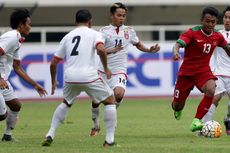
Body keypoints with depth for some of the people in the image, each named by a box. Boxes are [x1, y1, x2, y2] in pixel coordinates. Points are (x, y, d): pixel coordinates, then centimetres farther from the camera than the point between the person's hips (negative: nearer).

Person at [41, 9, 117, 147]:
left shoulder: (67, 37, 19)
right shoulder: (94, 34, 6)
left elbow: (53, 63, 20)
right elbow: (101, 49, -17)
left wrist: (53, 82, 34)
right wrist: (106, 68, -4)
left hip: (70, 77, 4)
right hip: (89, 76, -4)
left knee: (66, 103, 31)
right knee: (110, 101, 15)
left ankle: (50, 136, 20)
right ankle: (109, 140, 7)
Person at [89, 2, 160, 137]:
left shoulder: (129, 31, 8)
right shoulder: (105, 31, -2)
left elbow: (138, 44, 25)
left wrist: (150, 50, 8)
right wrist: (112, 50, -28)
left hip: (119, 70, 0)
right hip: (103, 69, 0)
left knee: (119, 94, -28)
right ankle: (96, 126, 28)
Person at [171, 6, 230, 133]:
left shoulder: (218, 36, -2)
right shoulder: (193, 33, -17)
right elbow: (178, 44, -32)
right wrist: (175, 52, -54)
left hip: (203, 70, 3)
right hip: (186, 71, -3)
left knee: (211, 90, -31)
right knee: (177, 105, 3)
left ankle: (196, 122, -23)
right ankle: (178, 110, 45)